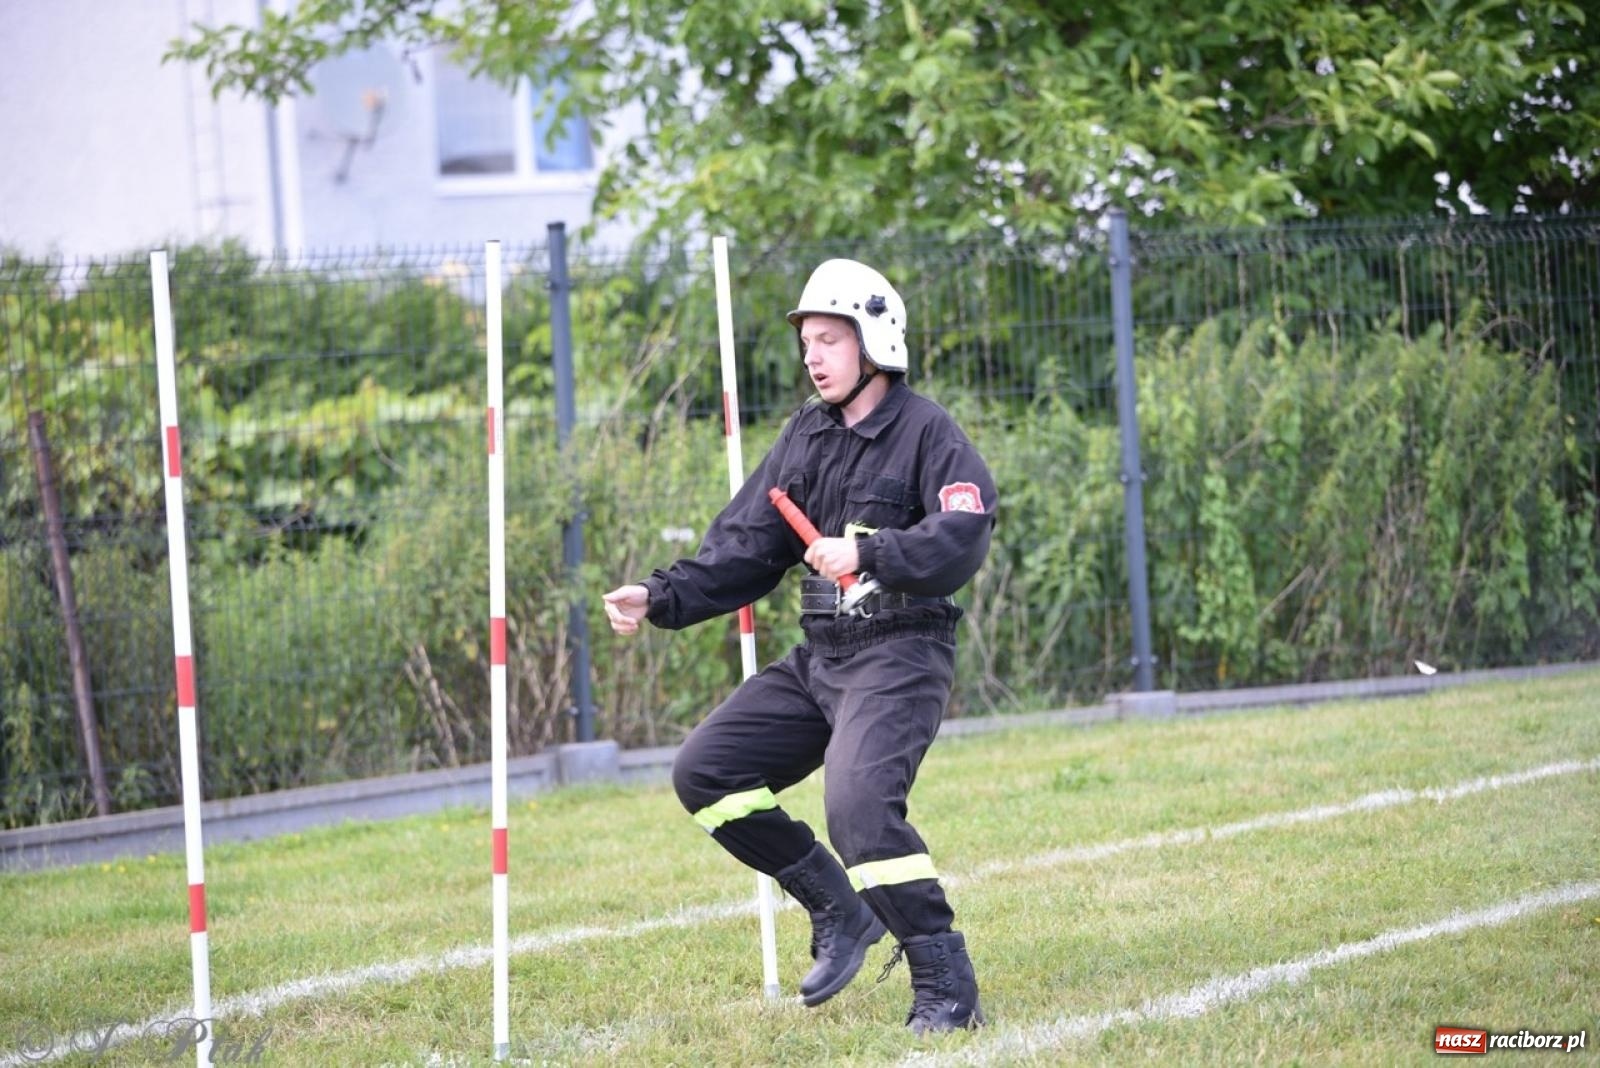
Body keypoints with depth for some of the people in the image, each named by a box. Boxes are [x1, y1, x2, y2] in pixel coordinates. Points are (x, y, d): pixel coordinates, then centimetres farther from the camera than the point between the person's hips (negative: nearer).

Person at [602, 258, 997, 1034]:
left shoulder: (925, 431, -8)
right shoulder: (804, 437, 13)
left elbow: (962, 538, -22)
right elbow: (745, 550, 11)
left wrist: (867, 554, -30)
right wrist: (659, 600, -1)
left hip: (899, 655, -8)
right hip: (819, 657, 8)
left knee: (858, 803, -27)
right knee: (703, 773, 4)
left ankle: (946, 988, -17)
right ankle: (840, 911, 12)